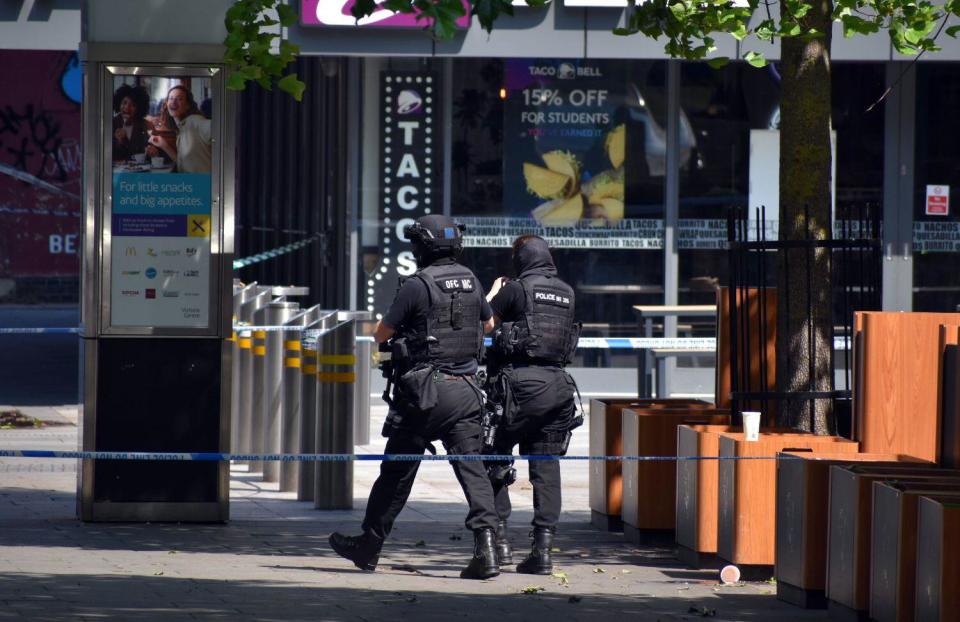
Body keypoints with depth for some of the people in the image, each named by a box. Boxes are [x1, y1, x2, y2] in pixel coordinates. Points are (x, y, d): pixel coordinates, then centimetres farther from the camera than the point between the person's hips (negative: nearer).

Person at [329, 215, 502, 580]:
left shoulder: (417, 286, -11)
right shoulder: (471, 282, 8)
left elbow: (381, 334, -4)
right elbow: (488, 325, 26)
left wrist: (385, 323, 17)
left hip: (424, 392, -4)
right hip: (465, 390, 4)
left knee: (397, 471, 7)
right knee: (471, 467, -1)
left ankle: (368, 547, 20)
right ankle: (486, 546, -18)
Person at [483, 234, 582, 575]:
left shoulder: (516, 289, -5)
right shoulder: (567, 294, 12)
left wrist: (493, 293, 18)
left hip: (522, 383, -5)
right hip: (558, 384, 5)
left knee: (495, 457, 7)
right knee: (546, 468, 6)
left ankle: (499, 538, 0)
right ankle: (543, 549, 2)